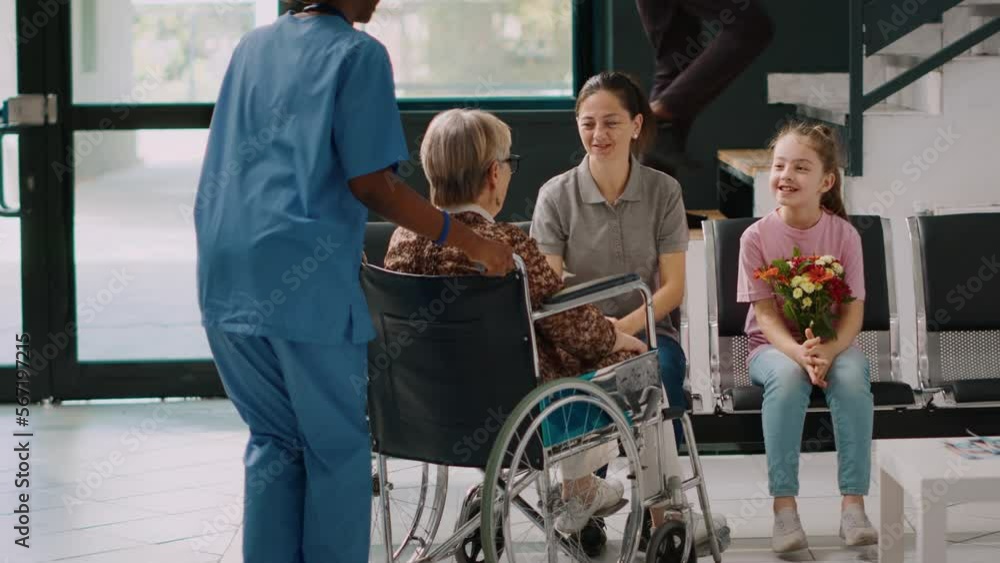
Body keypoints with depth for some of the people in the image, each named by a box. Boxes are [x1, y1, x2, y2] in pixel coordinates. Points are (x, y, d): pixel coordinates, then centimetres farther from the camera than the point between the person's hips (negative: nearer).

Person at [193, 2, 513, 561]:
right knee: (337, 448, 4)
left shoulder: (252, 46, 17)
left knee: (274, 438, 15)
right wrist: (468, 240, -6)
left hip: (225, 272, 7)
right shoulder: (358, 53, -4)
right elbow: (371, 184, -11)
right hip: (303, 278, -7)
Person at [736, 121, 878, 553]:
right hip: (774, 346, -1)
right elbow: (765, 315, -11)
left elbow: (853, 313, -10)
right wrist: (799, 354, -30)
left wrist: (826, 351, -31)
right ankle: (784, 507, -34)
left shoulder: (843, 235, -6)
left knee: (851, 375, -33)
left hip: (831, 342, 1)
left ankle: (853, 505, -31)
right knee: (788, 376, -36)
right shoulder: (757, 237, -8)